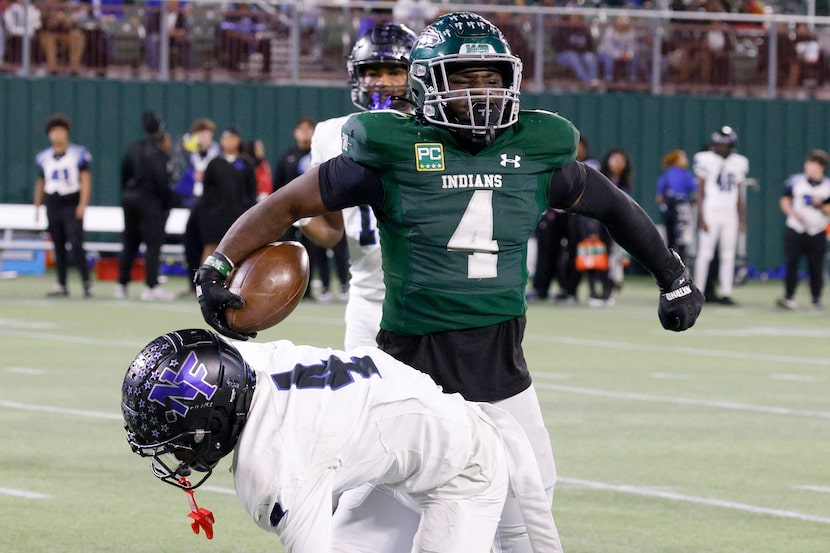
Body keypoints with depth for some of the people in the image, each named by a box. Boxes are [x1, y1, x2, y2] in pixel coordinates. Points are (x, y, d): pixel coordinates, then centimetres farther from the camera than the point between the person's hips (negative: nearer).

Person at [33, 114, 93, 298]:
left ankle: (86, 282, -11)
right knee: (58, 246, 7)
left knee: (76, 244, -13)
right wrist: (37, 206, 15)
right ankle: (61, 285, 11)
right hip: (52, 205, 5)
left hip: (72, 205, -5)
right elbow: (40, 182, 18)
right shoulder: (44, 158, 10)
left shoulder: (78, 154, -3)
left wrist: (82, 205, -13)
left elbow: (86, 180, -5)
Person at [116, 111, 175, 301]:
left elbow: (123, 174, 10)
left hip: (130, 198, 7)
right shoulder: (159, 153, -14)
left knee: (129, 243, 14)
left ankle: (121, 285, 16)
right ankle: (151, 287, -9)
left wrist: (126, 196, 15)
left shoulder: (133, 149, 7)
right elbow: (162, 181, -18)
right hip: (151, 201, -7)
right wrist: (167, 205, -9)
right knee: (153, 244, -4)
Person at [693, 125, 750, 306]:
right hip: (711, 214, -5)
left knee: (728, 255, 4)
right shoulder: (706, 160, -3)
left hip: (730, 215, 5)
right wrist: (701, 217, -11)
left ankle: (726, 293, 7)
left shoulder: (738, 163, 10)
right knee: (705, 253, -6)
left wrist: (741, 219, 12)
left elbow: (738, 194, 16)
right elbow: (700, 191, -4)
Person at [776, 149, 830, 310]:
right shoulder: (795, 181, 4)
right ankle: (789, 298, -5)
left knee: (816, 267, 2)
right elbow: (785, 201, 7)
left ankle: (816, 299, 14)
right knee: (791, 264, -7)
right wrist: (793, 213, -10)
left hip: (817, 234, 0)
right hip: (795, 230, 0)